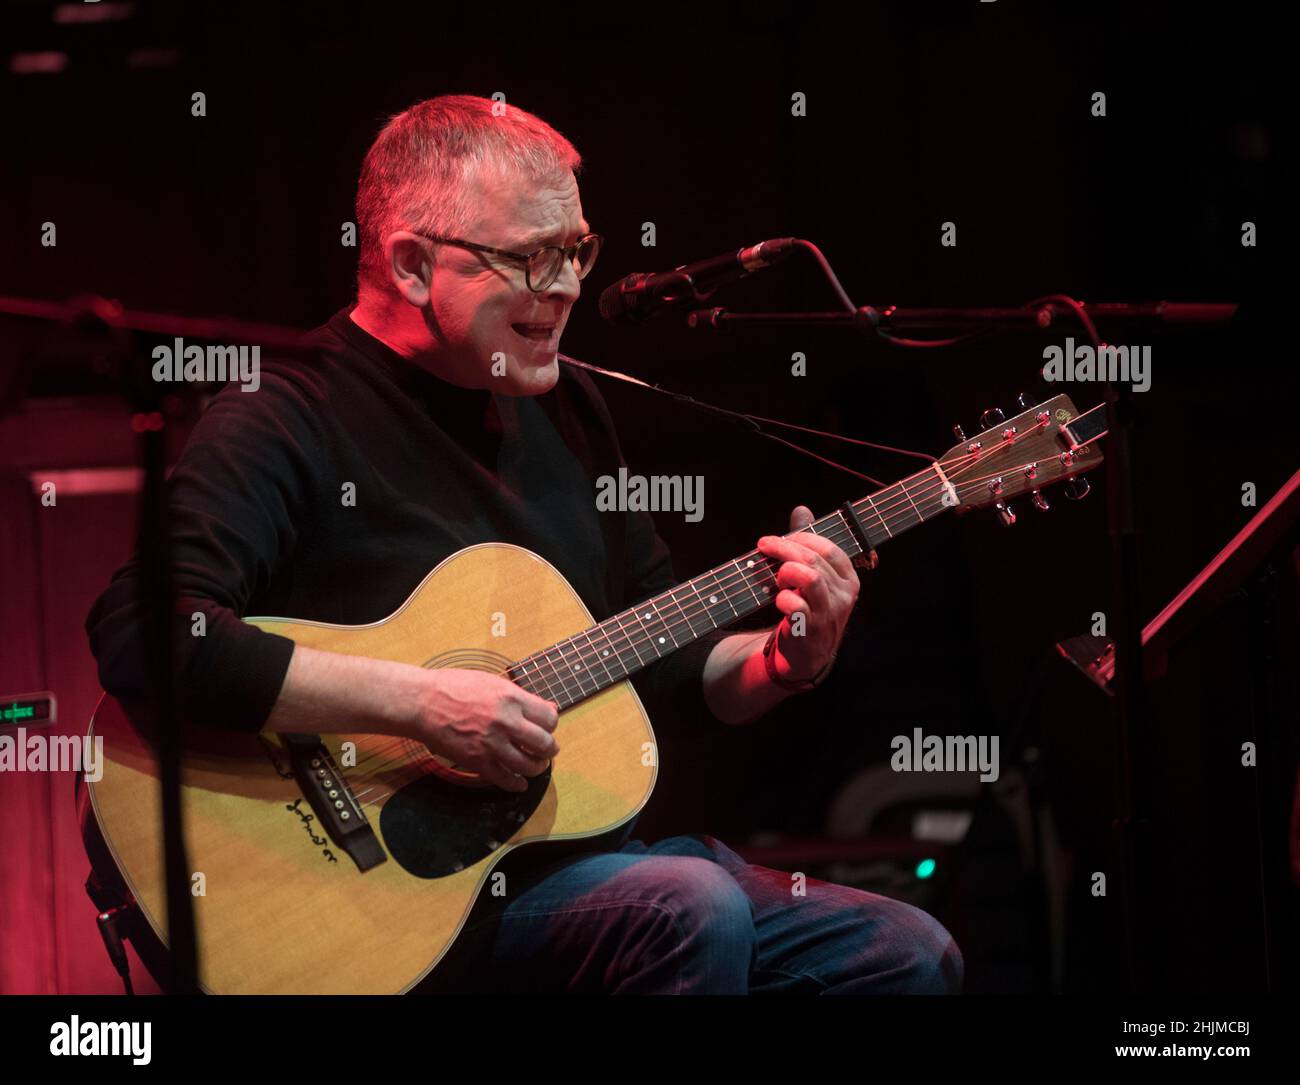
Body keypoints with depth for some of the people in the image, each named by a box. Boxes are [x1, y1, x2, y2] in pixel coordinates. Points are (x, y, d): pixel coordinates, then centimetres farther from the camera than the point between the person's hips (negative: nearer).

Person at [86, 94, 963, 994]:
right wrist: (420, 702, -29)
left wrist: (785, 661, -2)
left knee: (910, 956, -2)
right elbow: (140, 633, -28)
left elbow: (670, 664, 21)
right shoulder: (286, 424, -12)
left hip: (594, 851, 8)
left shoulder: (564, 406, 14)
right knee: (694, 911, -30)